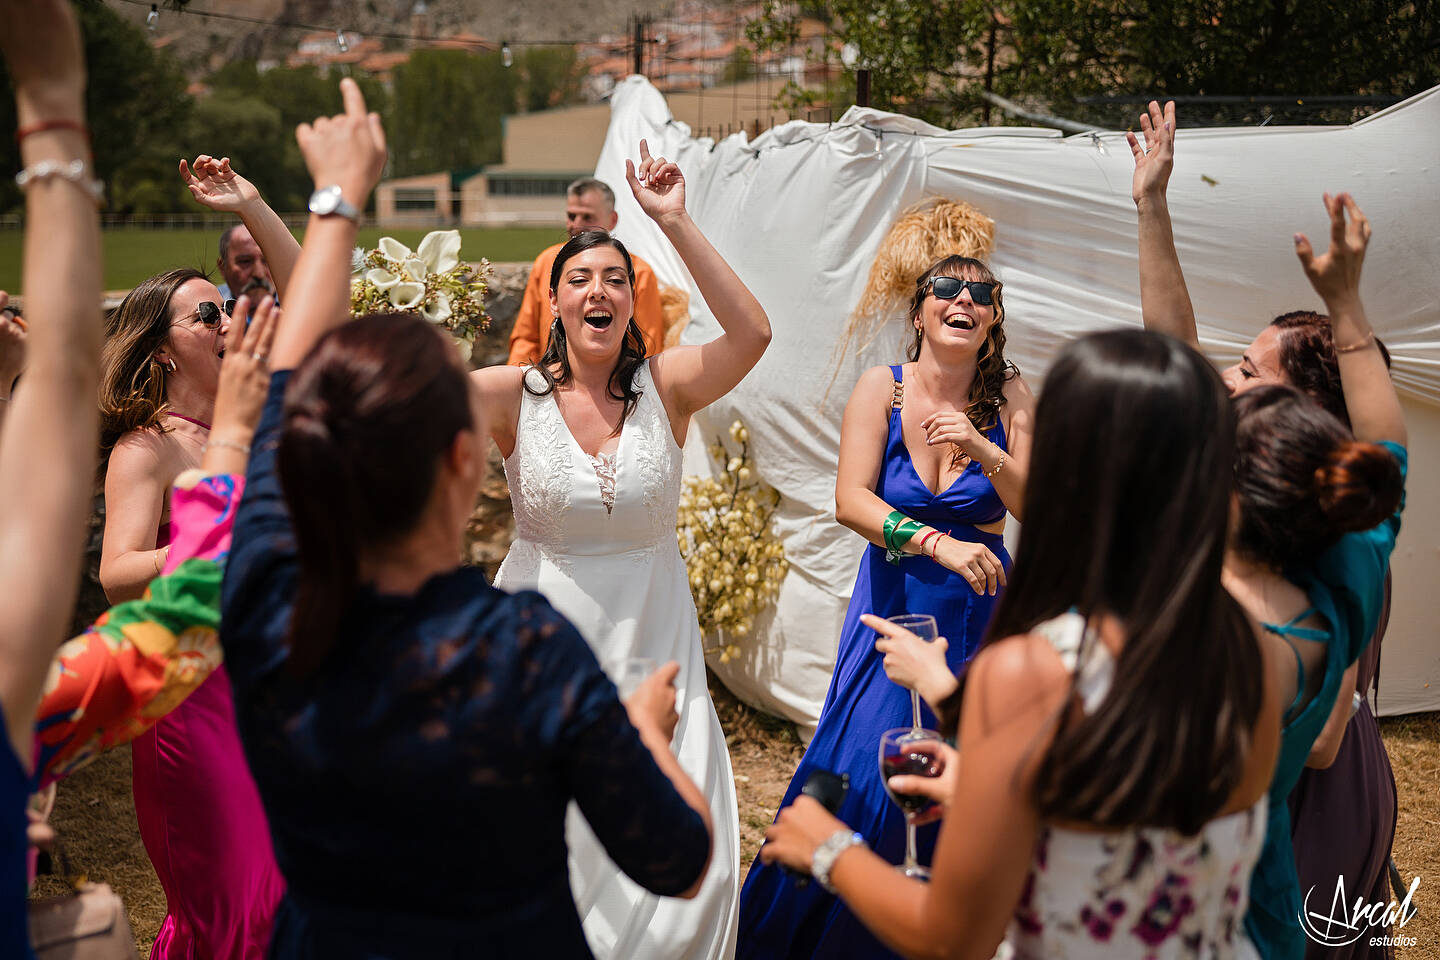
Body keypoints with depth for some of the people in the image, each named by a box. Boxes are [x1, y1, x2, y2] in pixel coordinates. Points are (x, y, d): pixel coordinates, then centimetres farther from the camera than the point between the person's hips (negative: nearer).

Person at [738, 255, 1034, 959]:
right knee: (861, 775, -4)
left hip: (977, 611, 1)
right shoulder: (883, 387, -6)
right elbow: (851, 500, -16)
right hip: (891, 605, -1)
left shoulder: (1008, 398, -2)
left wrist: (983, 447, -24)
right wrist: (938, 544, -30)